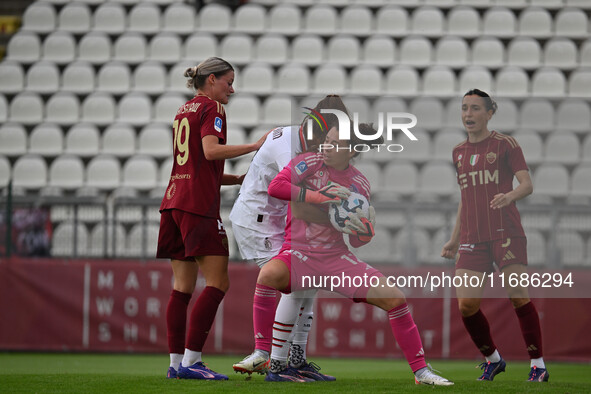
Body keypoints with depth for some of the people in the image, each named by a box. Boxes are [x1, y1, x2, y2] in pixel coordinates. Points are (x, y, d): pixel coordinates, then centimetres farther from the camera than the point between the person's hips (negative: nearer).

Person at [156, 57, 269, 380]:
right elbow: (210, 150, -19)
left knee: (182, 287, 6)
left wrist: (238, 179, 19)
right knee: (217, 284, -9)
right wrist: (254, 146, -16)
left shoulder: (183, 111, 23)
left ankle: (176, 362, 3)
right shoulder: (211, 108, -2)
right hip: (199, 205, -9)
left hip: (174, 202, 9)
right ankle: (190, 361, -15)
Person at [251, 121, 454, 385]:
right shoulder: (309, 163, -4)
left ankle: (420, 370, 6)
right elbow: (275, 187, -21)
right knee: (269, 274, -37)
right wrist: (320, 197, -23)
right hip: (299, 252, -3)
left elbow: (356, 242, 12)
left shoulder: (360, 184, 6)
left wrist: (362, 232, -13)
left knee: (394, 297, -8)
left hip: (336, 257, 4)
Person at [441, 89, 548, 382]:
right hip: (472, 238, 5)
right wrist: (454, 239, 23)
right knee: (466, 304, -7)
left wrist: (509, 195, -29)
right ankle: (492, 359, 15)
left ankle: (538, 366, -3)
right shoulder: (459, 152, 17)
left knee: (518, 295, -13)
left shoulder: (504, 144, 0)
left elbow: (527, 185, -7)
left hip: (505, 232, -5)